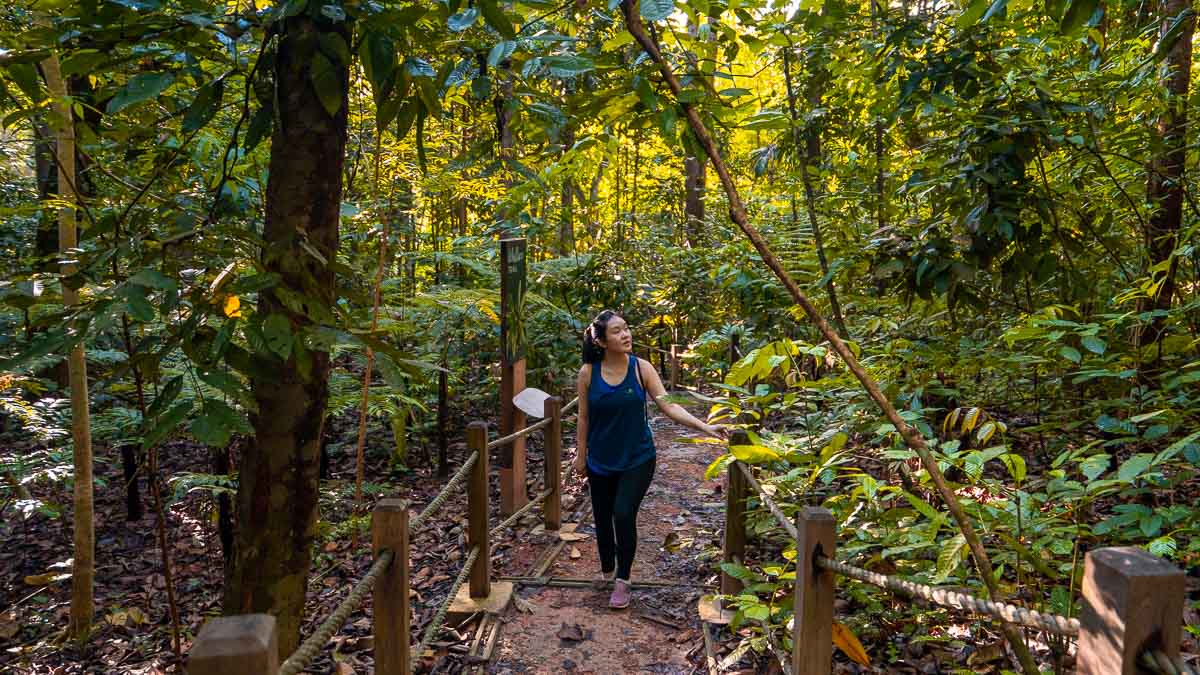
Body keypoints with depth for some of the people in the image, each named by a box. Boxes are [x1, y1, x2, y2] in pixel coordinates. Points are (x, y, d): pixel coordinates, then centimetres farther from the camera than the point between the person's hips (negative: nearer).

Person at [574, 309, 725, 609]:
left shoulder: (641, 368, -11)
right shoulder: (588, 373, -10)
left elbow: (668, 406, -13)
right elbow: (584, 418, 0)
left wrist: (705, 427, -23)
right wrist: (581, 455, 5)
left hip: (637, 459, -1)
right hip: (601, 461, 2)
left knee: (624, 514, -15)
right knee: (602, 518, 11)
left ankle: (622, 580, 6)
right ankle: (607, 570, 40)